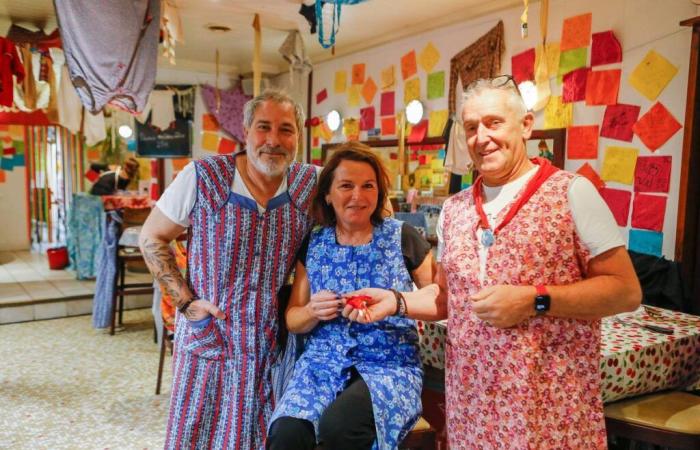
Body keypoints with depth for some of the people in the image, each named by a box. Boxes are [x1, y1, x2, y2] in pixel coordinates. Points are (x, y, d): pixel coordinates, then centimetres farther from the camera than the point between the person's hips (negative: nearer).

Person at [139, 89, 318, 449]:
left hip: (275, 343, 2)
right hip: (209, 338, -2)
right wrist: (185, 300, -9)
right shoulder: (201, 177, -11)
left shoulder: (311, 183, -4)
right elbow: (152, 238, -2)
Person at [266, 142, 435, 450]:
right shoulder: (312, 244, 7)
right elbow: (292, 319, 13)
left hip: (389, 366, -2)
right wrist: (313, 312, -11)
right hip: (323, 362, 3)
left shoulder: (402, 237, -2)